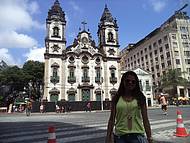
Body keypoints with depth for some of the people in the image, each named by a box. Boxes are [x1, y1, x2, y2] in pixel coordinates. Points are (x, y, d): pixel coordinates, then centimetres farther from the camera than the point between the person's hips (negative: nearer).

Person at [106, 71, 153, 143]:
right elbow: (112, 119, 3)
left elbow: (145, 119, 3)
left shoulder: (140, 98, 1)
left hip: (137, 135, 0)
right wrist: (108, 136, 2)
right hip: (120, 136, 1)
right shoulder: (116, 98, 1)